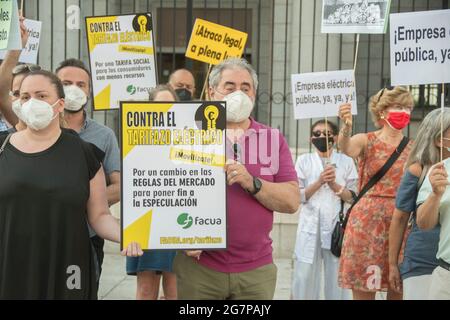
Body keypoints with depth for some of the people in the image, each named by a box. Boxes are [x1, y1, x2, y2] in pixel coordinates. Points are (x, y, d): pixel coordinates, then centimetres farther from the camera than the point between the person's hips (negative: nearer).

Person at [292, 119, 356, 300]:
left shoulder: (346, 162, 7)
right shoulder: (304, 160, 7)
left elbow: (353, 197, 4)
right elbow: (298, 195, 0)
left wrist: (334, 185, -12)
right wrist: (319, 182, -13)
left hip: (337, 226, 0)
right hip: (311, 226, 0)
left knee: (337, 278, 1)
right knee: (305, 277, 0)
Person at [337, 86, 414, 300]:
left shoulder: (413, 148, 9)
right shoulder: (367, 141, -1)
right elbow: (346, 148, -25)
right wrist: (346, 127, -44)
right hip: (367, 222, -3)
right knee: (363, 289, 0)